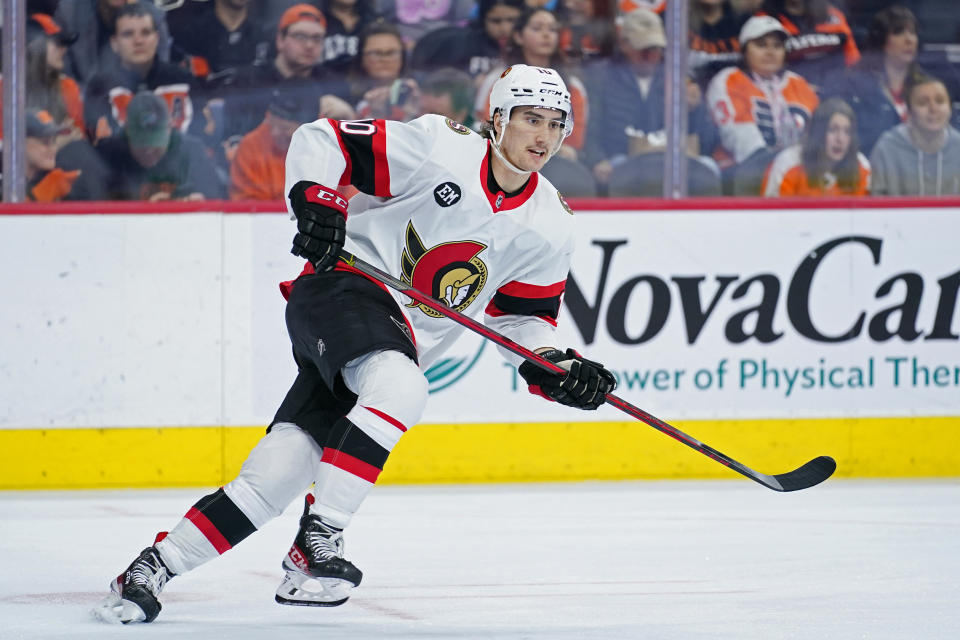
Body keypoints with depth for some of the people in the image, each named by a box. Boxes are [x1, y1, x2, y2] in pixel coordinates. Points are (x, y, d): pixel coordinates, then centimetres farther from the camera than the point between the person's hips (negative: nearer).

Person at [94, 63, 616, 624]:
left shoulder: (550, 227, 4)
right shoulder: (439, 148, -12)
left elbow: (522, 314, 14)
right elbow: (320, 141, -6)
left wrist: (557, 369, -4)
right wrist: (316, 202, -22)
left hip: (406, 342, 5)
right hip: (346, 285, -5)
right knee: (400, 389, -35)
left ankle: (155, 568, 0)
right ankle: (318, 540, -28)